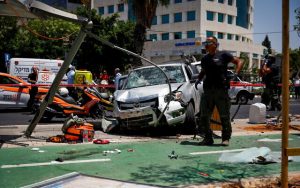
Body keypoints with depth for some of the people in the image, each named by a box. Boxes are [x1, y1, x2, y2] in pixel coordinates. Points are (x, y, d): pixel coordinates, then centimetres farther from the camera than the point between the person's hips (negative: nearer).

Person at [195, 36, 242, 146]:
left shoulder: (223, 55, -1)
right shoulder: (205, 59, 16)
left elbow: (238, 62, 4)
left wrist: (236, 73, -10)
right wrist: (199, 79, 13)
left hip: (221, 90, -5)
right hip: (207, 90, 6)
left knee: (224, 116, 1)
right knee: (204, 116, 5)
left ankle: (226, 138, 12)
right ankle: (208, 138, 17)